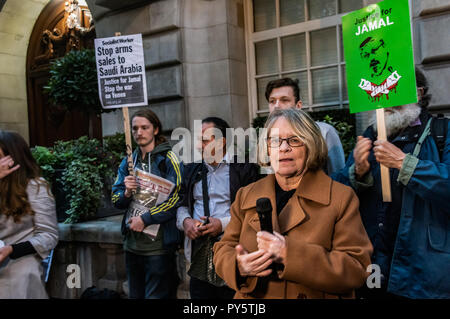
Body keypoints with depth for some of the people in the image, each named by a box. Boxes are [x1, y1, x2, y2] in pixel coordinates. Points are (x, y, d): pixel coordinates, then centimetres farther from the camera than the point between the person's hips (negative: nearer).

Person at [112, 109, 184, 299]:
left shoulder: (168, 158, -5)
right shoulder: (128, 162, 12)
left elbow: (177, 198, -15)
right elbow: (116, 201, 11)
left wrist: (145, 219, -16)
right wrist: (126, 193, -12)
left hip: (159, 243, -6)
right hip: (132, 243, 6)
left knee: (157, 295, 1)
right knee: (136, 295, 18)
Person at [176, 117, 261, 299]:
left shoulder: (243, 168, -2)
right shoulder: (192, 170, 17)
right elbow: (182, 205, 21)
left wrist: (223, 224, -16)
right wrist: (185, 221, -1)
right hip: (199, 258, 5)